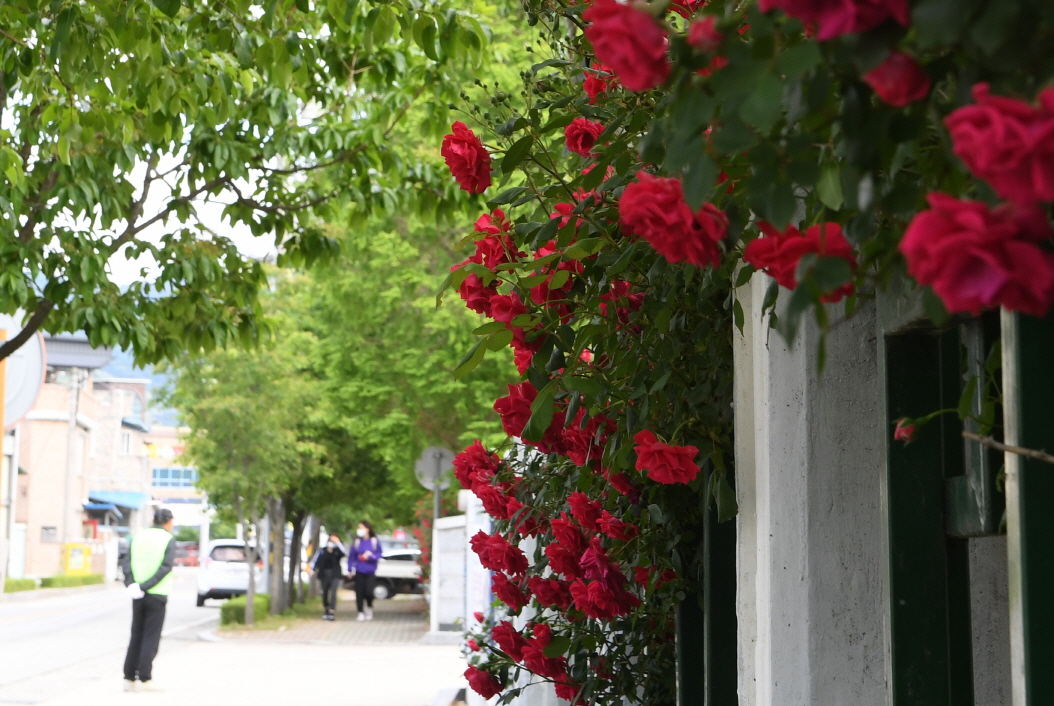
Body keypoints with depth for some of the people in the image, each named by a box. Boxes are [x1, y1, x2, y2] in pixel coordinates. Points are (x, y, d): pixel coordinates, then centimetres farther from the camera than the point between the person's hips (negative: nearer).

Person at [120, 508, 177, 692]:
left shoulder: (138, 537, 9)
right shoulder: (169, 540, -5)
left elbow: (127, 564, -2)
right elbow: (166, 567, -16)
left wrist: (131, 585, -13)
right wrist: (145, 587, -17)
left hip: (138, 596, 4)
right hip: (157, 594, -4)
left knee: (136, 636, 11)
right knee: (151, 638, 1)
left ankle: (129, 678, 8)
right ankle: (144, 678, -3)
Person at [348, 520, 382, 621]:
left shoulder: (375, 541, 0)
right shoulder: (357, 542, 4)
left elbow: (378, 555, 1)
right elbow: (351, 556, 6)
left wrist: (370, 556, -17)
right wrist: (350, 568, 0)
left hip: (370, 572, -2)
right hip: (359, 571, 2)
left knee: (368, 591, -11)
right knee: (359, 592, 0)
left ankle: (369, 607, 18)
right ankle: (361, 612, 12)